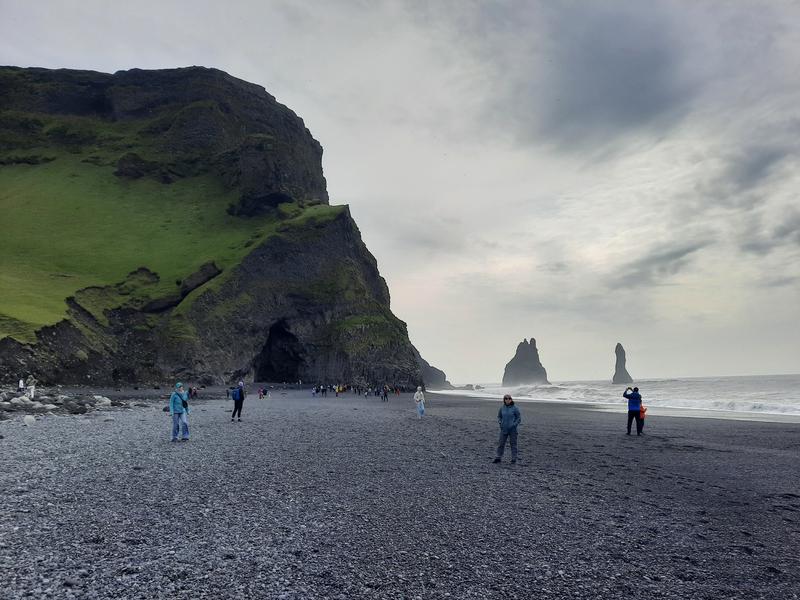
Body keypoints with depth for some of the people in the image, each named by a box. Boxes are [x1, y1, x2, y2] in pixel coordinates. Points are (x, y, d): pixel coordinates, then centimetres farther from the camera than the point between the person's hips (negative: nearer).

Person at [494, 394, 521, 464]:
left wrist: (514, 425, -13)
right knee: (501, 443, 5)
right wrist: (500, 423, 0)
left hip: (512, 429, -3)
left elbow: (519, 418, -3)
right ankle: (498, 457, 14)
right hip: (504, 429, 3)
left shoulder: (515, 408, -9)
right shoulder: (502, 408, 1)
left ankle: (514, 459, 13)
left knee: (513, 444, 5)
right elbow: (499, 416, 15)